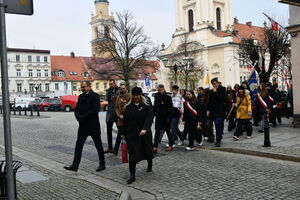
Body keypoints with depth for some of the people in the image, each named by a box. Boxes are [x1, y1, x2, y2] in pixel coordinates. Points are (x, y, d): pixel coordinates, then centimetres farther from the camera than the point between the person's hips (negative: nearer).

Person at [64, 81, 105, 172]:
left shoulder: (95, 96, -9)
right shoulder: (80, 96, 12)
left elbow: (95, 109, -19)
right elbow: (76, 109, 11)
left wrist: (83, 117, -16)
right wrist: (78, 117, -10)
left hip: (93, 125, -6)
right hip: (83, 125, 6)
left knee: (98, 145, 6)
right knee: (78, 145, 4)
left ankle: (102, 164, 19)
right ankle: (75, 165, 9)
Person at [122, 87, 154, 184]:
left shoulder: (147, 107, -5)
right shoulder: (128, 107, 3)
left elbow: (149, 119, -17)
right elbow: (125, 122, 9)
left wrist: (145, 129, -32)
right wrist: (124, 133, 10)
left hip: (145, 134, 0)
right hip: (131, 134, 1)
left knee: (147, 150, 16)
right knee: (132, 154, -9)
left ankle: (150, 164, 47)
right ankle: (132, 175, -2)